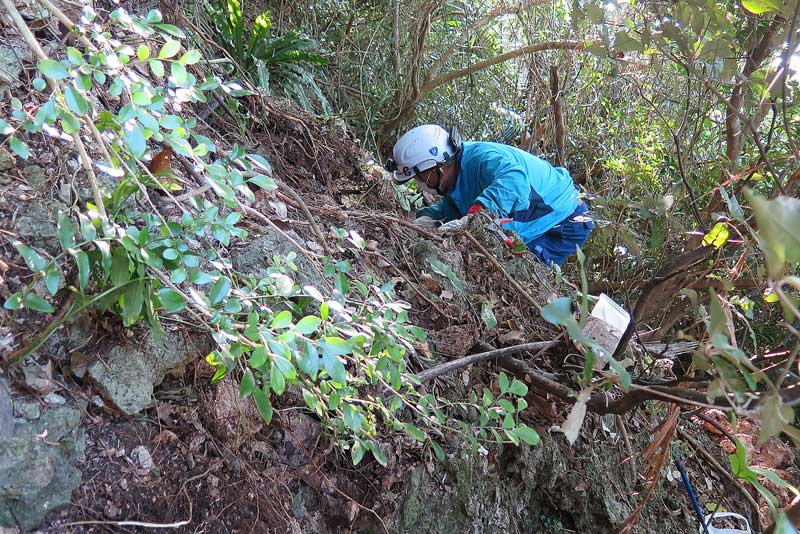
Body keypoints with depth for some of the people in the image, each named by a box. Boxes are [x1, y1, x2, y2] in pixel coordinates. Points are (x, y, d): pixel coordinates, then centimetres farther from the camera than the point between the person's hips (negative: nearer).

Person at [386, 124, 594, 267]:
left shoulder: (483, 157, -34)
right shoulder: (455, 173, -2)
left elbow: (514, 180, -54)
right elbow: (450, 208, 9)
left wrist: (473, 216, -65)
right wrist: (427, 218, -13)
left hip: (567, 223, -9)